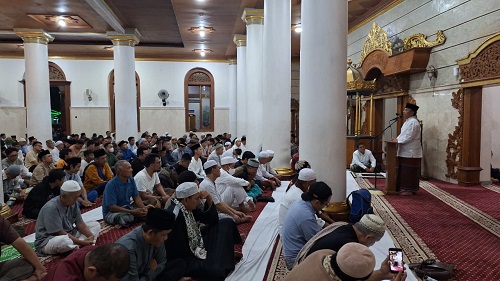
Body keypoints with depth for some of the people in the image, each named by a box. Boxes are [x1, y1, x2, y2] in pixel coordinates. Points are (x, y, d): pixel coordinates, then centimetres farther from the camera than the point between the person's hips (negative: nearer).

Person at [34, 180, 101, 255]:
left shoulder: (73, 204, -1)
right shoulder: (51, 208, -24)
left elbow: (80, 223, -1)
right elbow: (60, 233, -26)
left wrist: (91, 236, -20)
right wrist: (82, 242, -26)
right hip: (47, 241, -9)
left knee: (96, 225, 2)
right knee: (64, 240, -43)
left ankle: (76, 246, -20)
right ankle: (80, 246, -12)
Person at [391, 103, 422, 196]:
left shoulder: (413, 122, -15)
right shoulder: (408, 121, 17)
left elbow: (409, 136, -20)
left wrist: (398, 140, -15)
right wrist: (397, 139, 7)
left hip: (410, 152, -10)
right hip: (405, 151, 10)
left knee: (409, 171, -4)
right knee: (404, 171, 13)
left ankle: (410, 190, 2)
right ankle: (405, 188, 20)